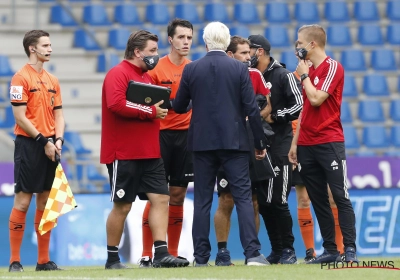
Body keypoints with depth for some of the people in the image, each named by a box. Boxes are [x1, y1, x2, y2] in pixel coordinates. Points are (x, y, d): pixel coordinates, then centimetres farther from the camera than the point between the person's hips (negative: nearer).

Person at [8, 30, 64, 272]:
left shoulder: (52, 80, 15)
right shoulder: (21, 78, -7)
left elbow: (58, 114, 15)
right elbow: (20, 117, -12)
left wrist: (58, 139, -2)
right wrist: (43, 141, -14)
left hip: (50, 147, 7)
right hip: (28, 145, -7)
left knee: (46, 202, 8)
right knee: (23, 201, -7)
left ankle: (44, 260, 12)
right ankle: (15, 260, -4)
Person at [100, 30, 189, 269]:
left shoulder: (146, 76, 17)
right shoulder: (118, 74, -10)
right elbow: (116, 104, -26)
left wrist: (160, 109, 7)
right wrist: (150, 111, -19)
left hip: (150, 153, 8)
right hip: (124, 155, -8)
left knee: (161, 198, -1)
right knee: (122, 206, -2)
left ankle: (161, 254, -3)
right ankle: (112, 259, 9)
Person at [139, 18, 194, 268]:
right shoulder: (157, 68, -4)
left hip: (186, 135, 4)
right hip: (161, 135, -4)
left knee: (178, 195, 7)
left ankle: (173, 253, 13)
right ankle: (147, 255, -1)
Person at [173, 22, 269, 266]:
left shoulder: (191, 70, 0)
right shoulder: (239, 69, -3)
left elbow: (179, 107, 7)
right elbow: (252, 109, -5)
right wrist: (260, 143, 3)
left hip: (203, 142, 1)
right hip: (234, 142, -1)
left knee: (202, 200, 6)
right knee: (243, 197, 0)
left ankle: (201, 257, 4)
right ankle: (253, 253, -9)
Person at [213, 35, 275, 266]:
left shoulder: (255, 75, 6)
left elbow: (267, 106, 11)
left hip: (251, 141, 3)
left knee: (253, 201, 6)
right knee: (226, 201, -2)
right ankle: (222, 253, 5)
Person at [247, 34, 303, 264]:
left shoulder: (284, 76, -6)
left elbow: (299, 105, -14)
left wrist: (273, 116, -15)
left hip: (280, 146, -7)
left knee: (278, 202, -10)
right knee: (263, 202, 6)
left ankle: (288, 250, 0)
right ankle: (276, 251, 14)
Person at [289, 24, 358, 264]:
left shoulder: (333, 67, -6)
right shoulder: (308, 70, 16)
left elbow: (316, 99, -18)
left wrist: (304, 75, -4)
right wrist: (295, 143, 16)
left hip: (330, 143, -8)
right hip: (307, 144, 8)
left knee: (341, 197, -9)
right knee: (318, 201, 6)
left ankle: (350, 249, -10)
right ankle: (330, 250, 9)